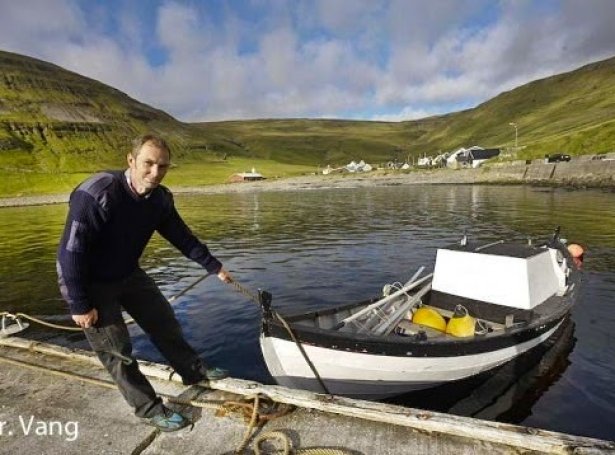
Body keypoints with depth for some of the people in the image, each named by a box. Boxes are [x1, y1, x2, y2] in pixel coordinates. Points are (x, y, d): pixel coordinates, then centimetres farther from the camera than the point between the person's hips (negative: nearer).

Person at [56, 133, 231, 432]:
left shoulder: (160, 198, -11)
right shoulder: (97, 194, -32)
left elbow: (182, 237, 0)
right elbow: (70, 251, -27)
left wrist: (214, 267, 5)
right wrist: (79, 305, -21)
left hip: (128, 274, 6)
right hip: (89, 282, -6)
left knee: (164, 321, 13)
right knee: (117, 351, 2)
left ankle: (195, 372, 33)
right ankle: (150, 410, 20)